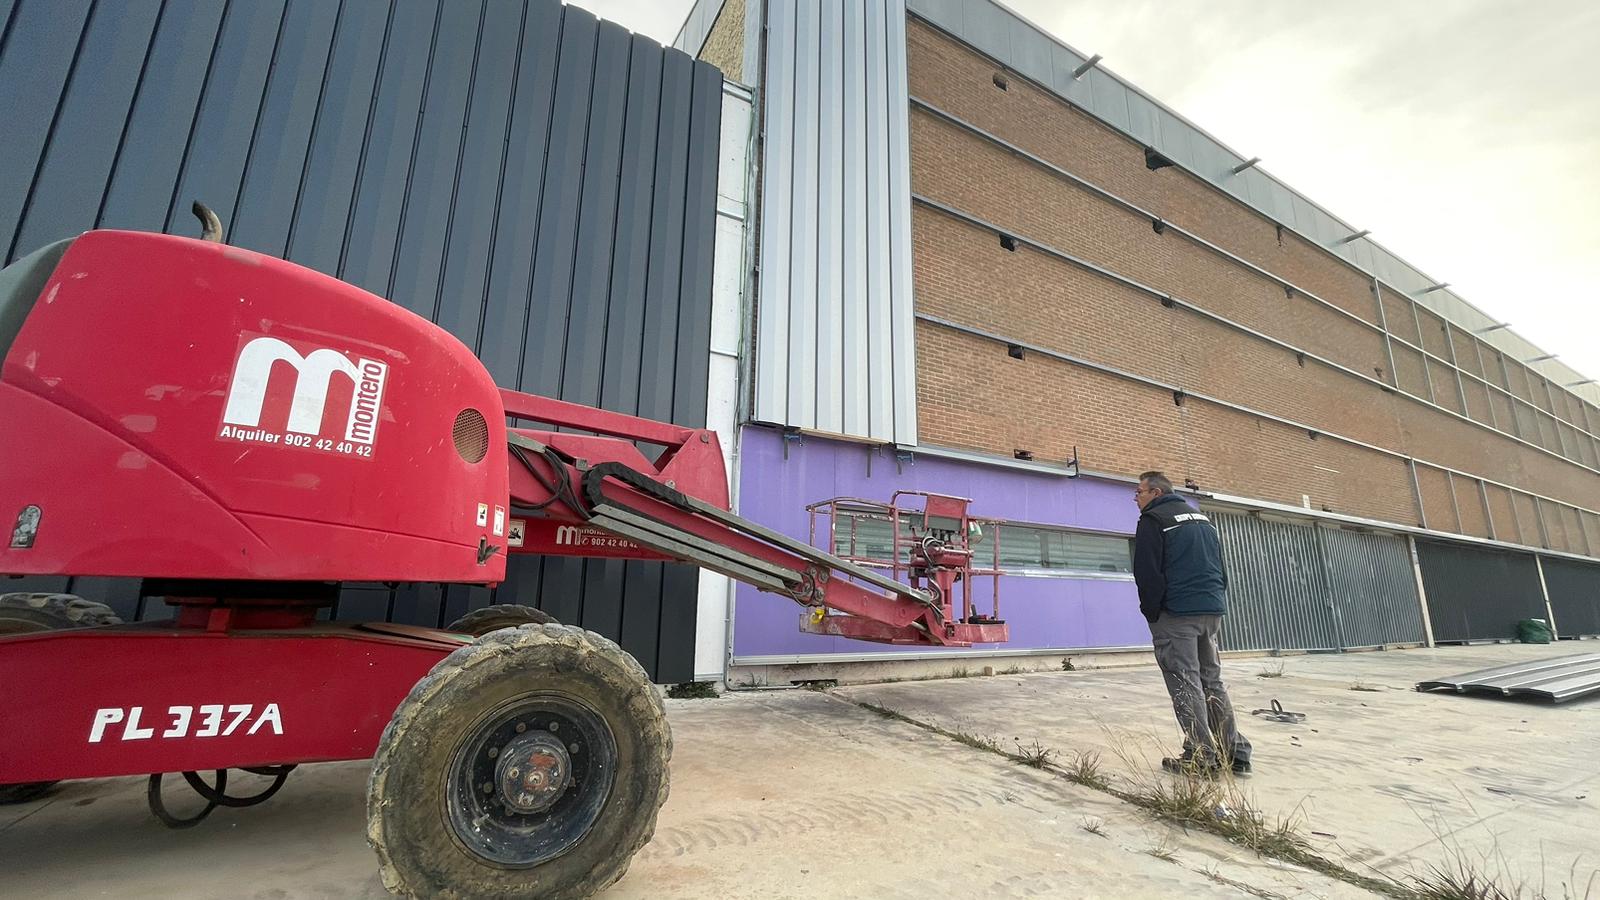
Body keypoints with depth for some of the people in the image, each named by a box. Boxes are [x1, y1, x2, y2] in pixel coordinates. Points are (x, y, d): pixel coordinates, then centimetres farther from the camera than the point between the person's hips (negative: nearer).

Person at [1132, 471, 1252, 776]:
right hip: (1213, 609, 8)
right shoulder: (1202, 518, 19)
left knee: (1185, 684, -2)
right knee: (1212, 680, 15)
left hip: (1176, 613, -8)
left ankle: (1202, 757, 0)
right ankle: (1235, 752, 16)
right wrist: (1217, 605, 19)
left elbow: (1148, 573, -13)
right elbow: (1220, 568, 20)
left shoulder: (1153, 520, -6)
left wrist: (1151, 613, -4)